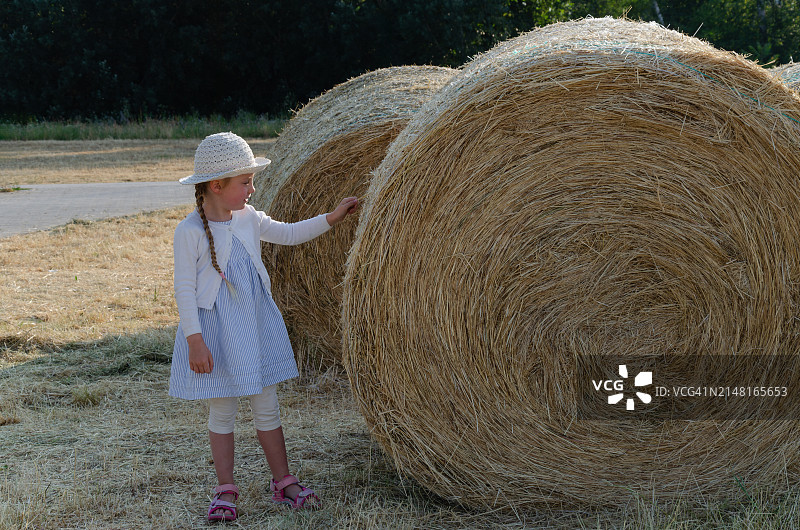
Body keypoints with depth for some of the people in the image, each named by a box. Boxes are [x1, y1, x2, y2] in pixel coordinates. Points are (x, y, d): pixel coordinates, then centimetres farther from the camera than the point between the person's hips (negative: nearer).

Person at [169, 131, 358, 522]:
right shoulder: (190, 232, -14)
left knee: (267, 406, 11)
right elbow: (184, 288, -14)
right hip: (216, 332, -5)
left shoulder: (248, 219, 3)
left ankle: (282, 482, 21)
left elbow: (288, 234, 16)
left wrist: (332, 218, 7)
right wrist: (195, 339, -17)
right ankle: (225, 490, 17)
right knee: (222, 411, 5)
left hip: (256, 327, 5)